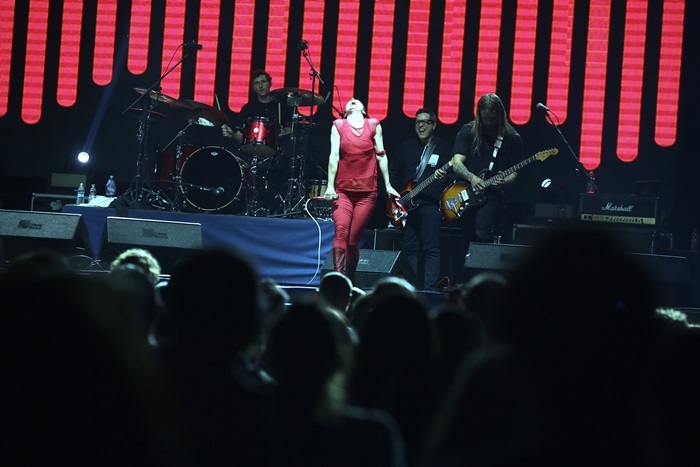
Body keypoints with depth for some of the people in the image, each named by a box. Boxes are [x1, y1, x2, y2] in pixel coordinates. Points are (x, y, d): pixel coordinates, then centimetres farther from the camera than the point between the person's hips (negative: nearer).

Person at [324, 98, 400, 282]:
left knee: (353, 239, -1)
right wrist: (330, 186, -4)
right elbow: (334, 156, 3)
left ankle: (350, 280, 14)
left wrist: (388, 185, 10)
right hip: (343, 190, 0)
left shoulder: (374, 125, 10)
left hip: (367, 191, 1)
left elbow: (381, 156, 11)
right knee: (341, 231, -18)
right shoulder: (338, 125, 9)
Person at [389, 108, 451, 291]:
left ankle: (429, 288, -8)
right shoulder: (407, 145, 14)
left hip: (430, 203, -4)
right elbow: (393, 170, 17)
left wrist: (444, 176, -23)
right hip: (406, 204, 4)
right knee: (409, 247, 6)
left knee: (431, 248, -8)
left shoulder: (443, 147, 4)